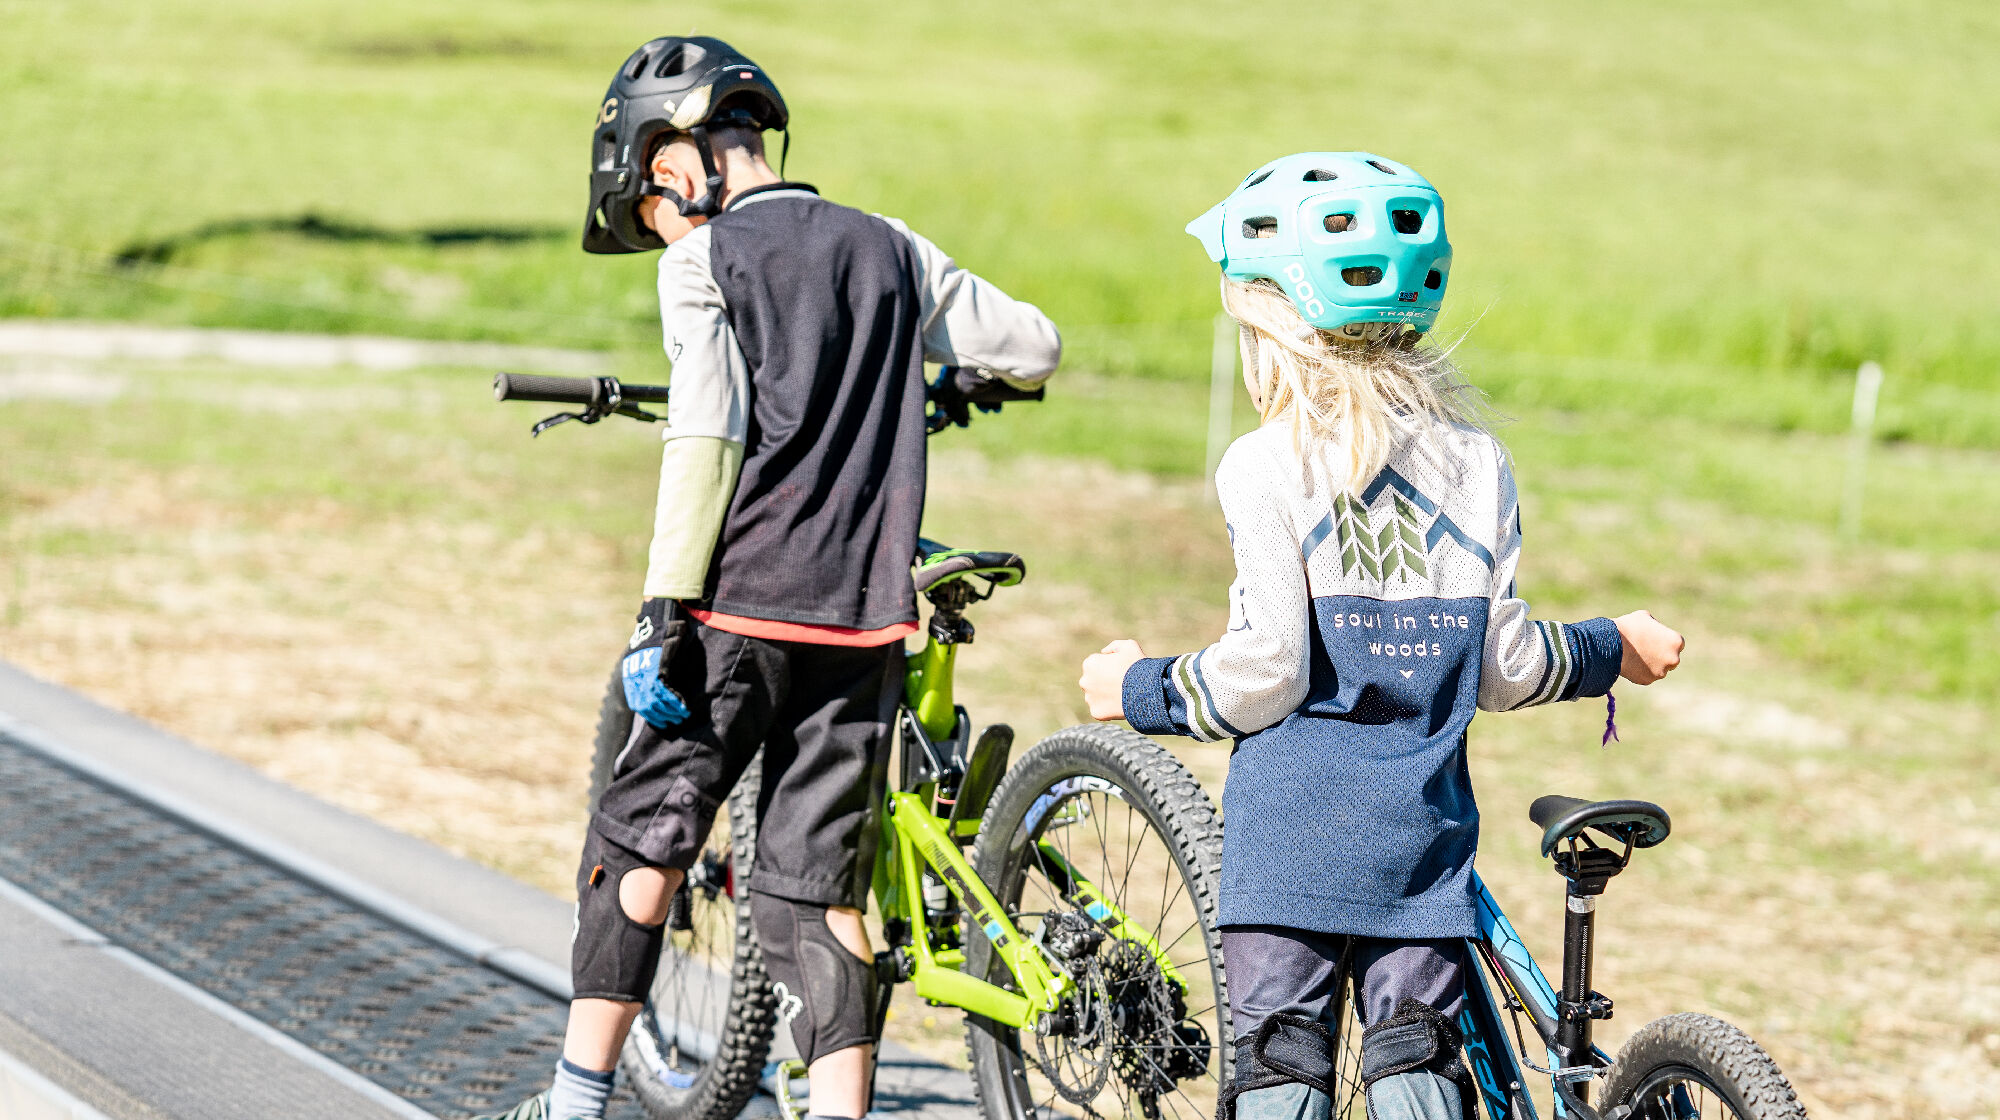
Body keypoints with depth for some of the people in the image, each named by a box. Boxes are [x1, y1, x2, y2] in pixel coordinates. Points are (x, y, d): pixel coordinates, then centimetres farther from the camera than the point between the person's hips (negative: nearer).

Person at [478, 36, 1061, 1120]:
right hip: (865, 622, 4)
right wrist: (952, 384, 37)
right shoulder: (888, 249, 11)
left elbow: (705, 441, -14)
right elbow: (1033, 346, 15)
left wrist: (662, 614, -14)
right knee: (816, 890, 6)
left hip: (739, 609, -4)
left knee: (640, 841, 10)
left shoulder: (704, 261, -4)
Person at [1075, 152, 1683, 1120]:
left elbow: (1262, 675, -12)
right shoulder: (1477, 464, 5)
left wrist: (1141, 692, 6)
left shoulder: (1267, 468, -9)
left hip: (1291, 829, -4)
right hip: (1424, 825, 4)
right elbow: (1501, 669, 6)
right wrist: (1612, 650, 25)